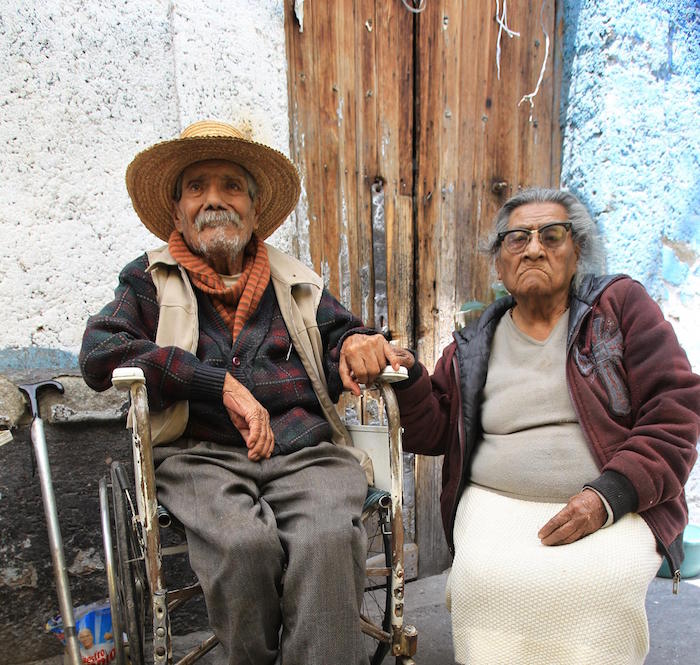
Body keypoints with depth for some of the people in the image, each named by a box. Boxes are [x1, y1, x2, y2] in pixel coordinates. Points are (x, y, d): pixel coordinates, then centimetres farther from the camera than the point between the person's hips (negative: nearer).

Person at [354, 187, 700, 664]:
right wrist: (408, 378, -10)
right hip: (498, 501, 1)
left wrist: (607, 497, -14)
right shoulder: (474, 346, 12)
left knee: (592, 581, -30)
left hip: (619, 506, 0)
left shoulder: (620, 303, 6)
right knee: (487, 577, -28)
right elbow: (433, 434, 11)